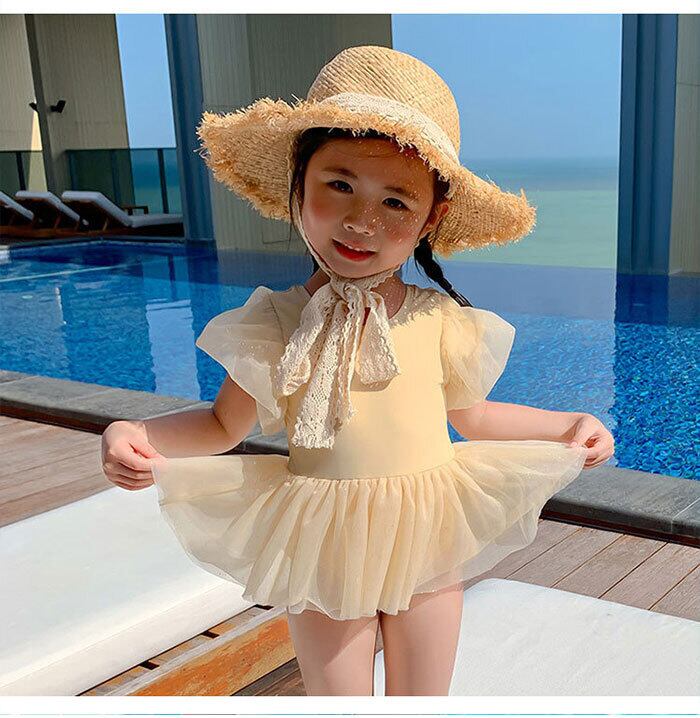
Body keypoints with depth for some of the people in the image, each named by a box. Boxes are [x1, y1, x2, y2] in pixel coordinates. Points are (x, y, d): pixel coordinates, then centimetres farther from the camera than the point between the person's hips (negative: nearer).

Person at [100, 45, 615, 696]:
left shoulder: (441, 321, -10)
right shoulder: (275, 323, -12)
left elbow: (470, 414, 8)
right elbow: (225, 424, 1)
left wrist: (565, 426, -1)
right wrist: (135, 437, -16)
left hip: (425, 545, 1)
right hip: (323, 552, -1)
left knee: (420, 698, 19)